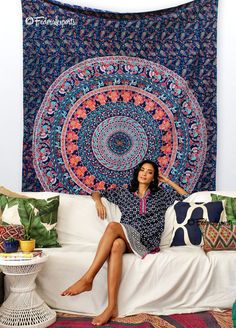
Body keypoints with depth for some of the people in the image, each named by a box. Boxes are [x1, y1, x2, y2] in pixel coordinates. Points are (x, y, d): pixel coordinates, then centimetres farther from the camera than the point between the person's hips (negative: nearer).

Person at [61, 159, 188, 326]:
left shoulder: (160, 195, 21)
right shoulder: (124, 192, 23)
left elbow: (185, 196, 23)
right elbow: (97, 193, 30)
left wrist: (167, 180, 21)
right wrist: (98, 201, 7)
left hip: (146, 241, -2)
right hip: (125, 239, 2)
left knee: (113, 226, -34)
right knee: (116, 245, -39)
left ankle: (87, 279, -38)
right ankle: (112, 307, -44)